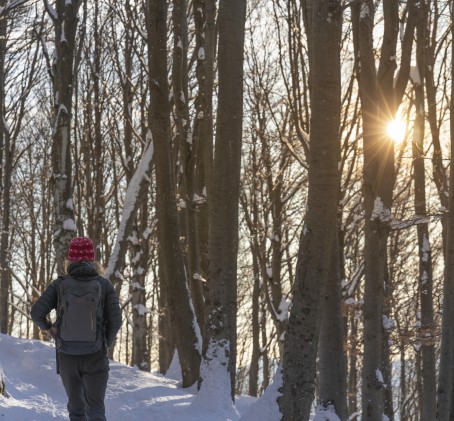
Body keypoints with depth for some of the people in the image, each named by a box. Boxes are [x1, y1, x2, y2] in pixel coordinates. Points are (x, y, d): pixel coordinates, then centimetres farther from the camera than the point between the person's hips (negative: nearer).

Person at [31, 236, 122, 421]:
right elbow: (115, 320, -5)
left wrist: (47, 328, 12)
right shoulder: (104, 285, -2)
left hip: (67, 356, 1)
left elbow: (36, 312, -8)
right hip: (95, 356, -1)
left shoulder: (60, 284, -1)